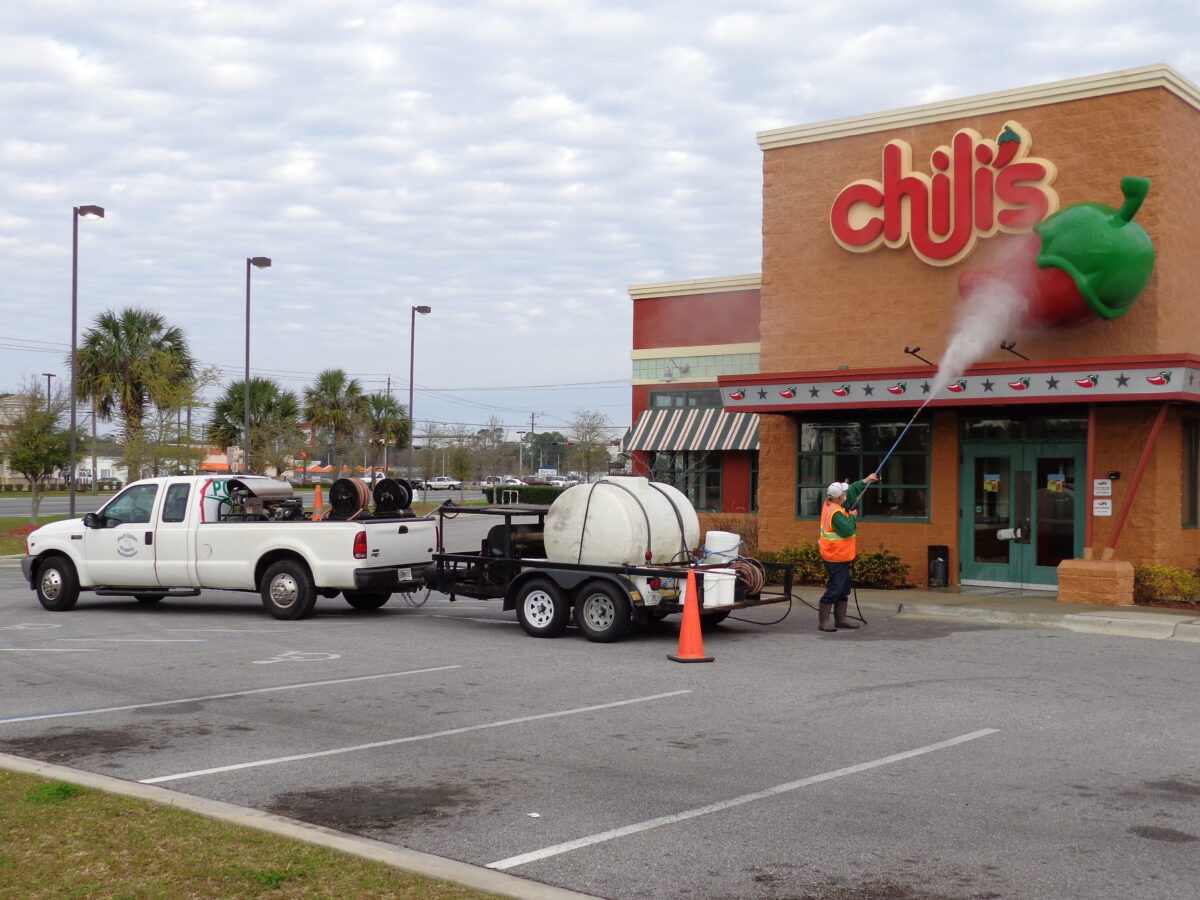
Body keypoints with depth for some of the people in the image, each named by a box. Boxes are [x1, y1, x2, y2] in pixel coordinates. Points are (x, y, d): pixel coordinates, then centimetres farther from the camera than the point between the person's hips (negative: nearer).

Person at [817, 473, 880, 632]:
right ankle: (824, 622, -4)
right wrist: (852, 516, -10)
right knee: (834, 589, -8)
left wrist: (865, 481, 17)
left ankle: (840, 619, 24)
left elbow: (851, 492, 19)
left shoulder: (830, 505, 6)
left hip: (840, 557, 11)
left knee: (843, 589, 17)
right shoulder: (836, 513, -24)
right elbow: (847, 530, -25)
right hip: (837, 558, -11)